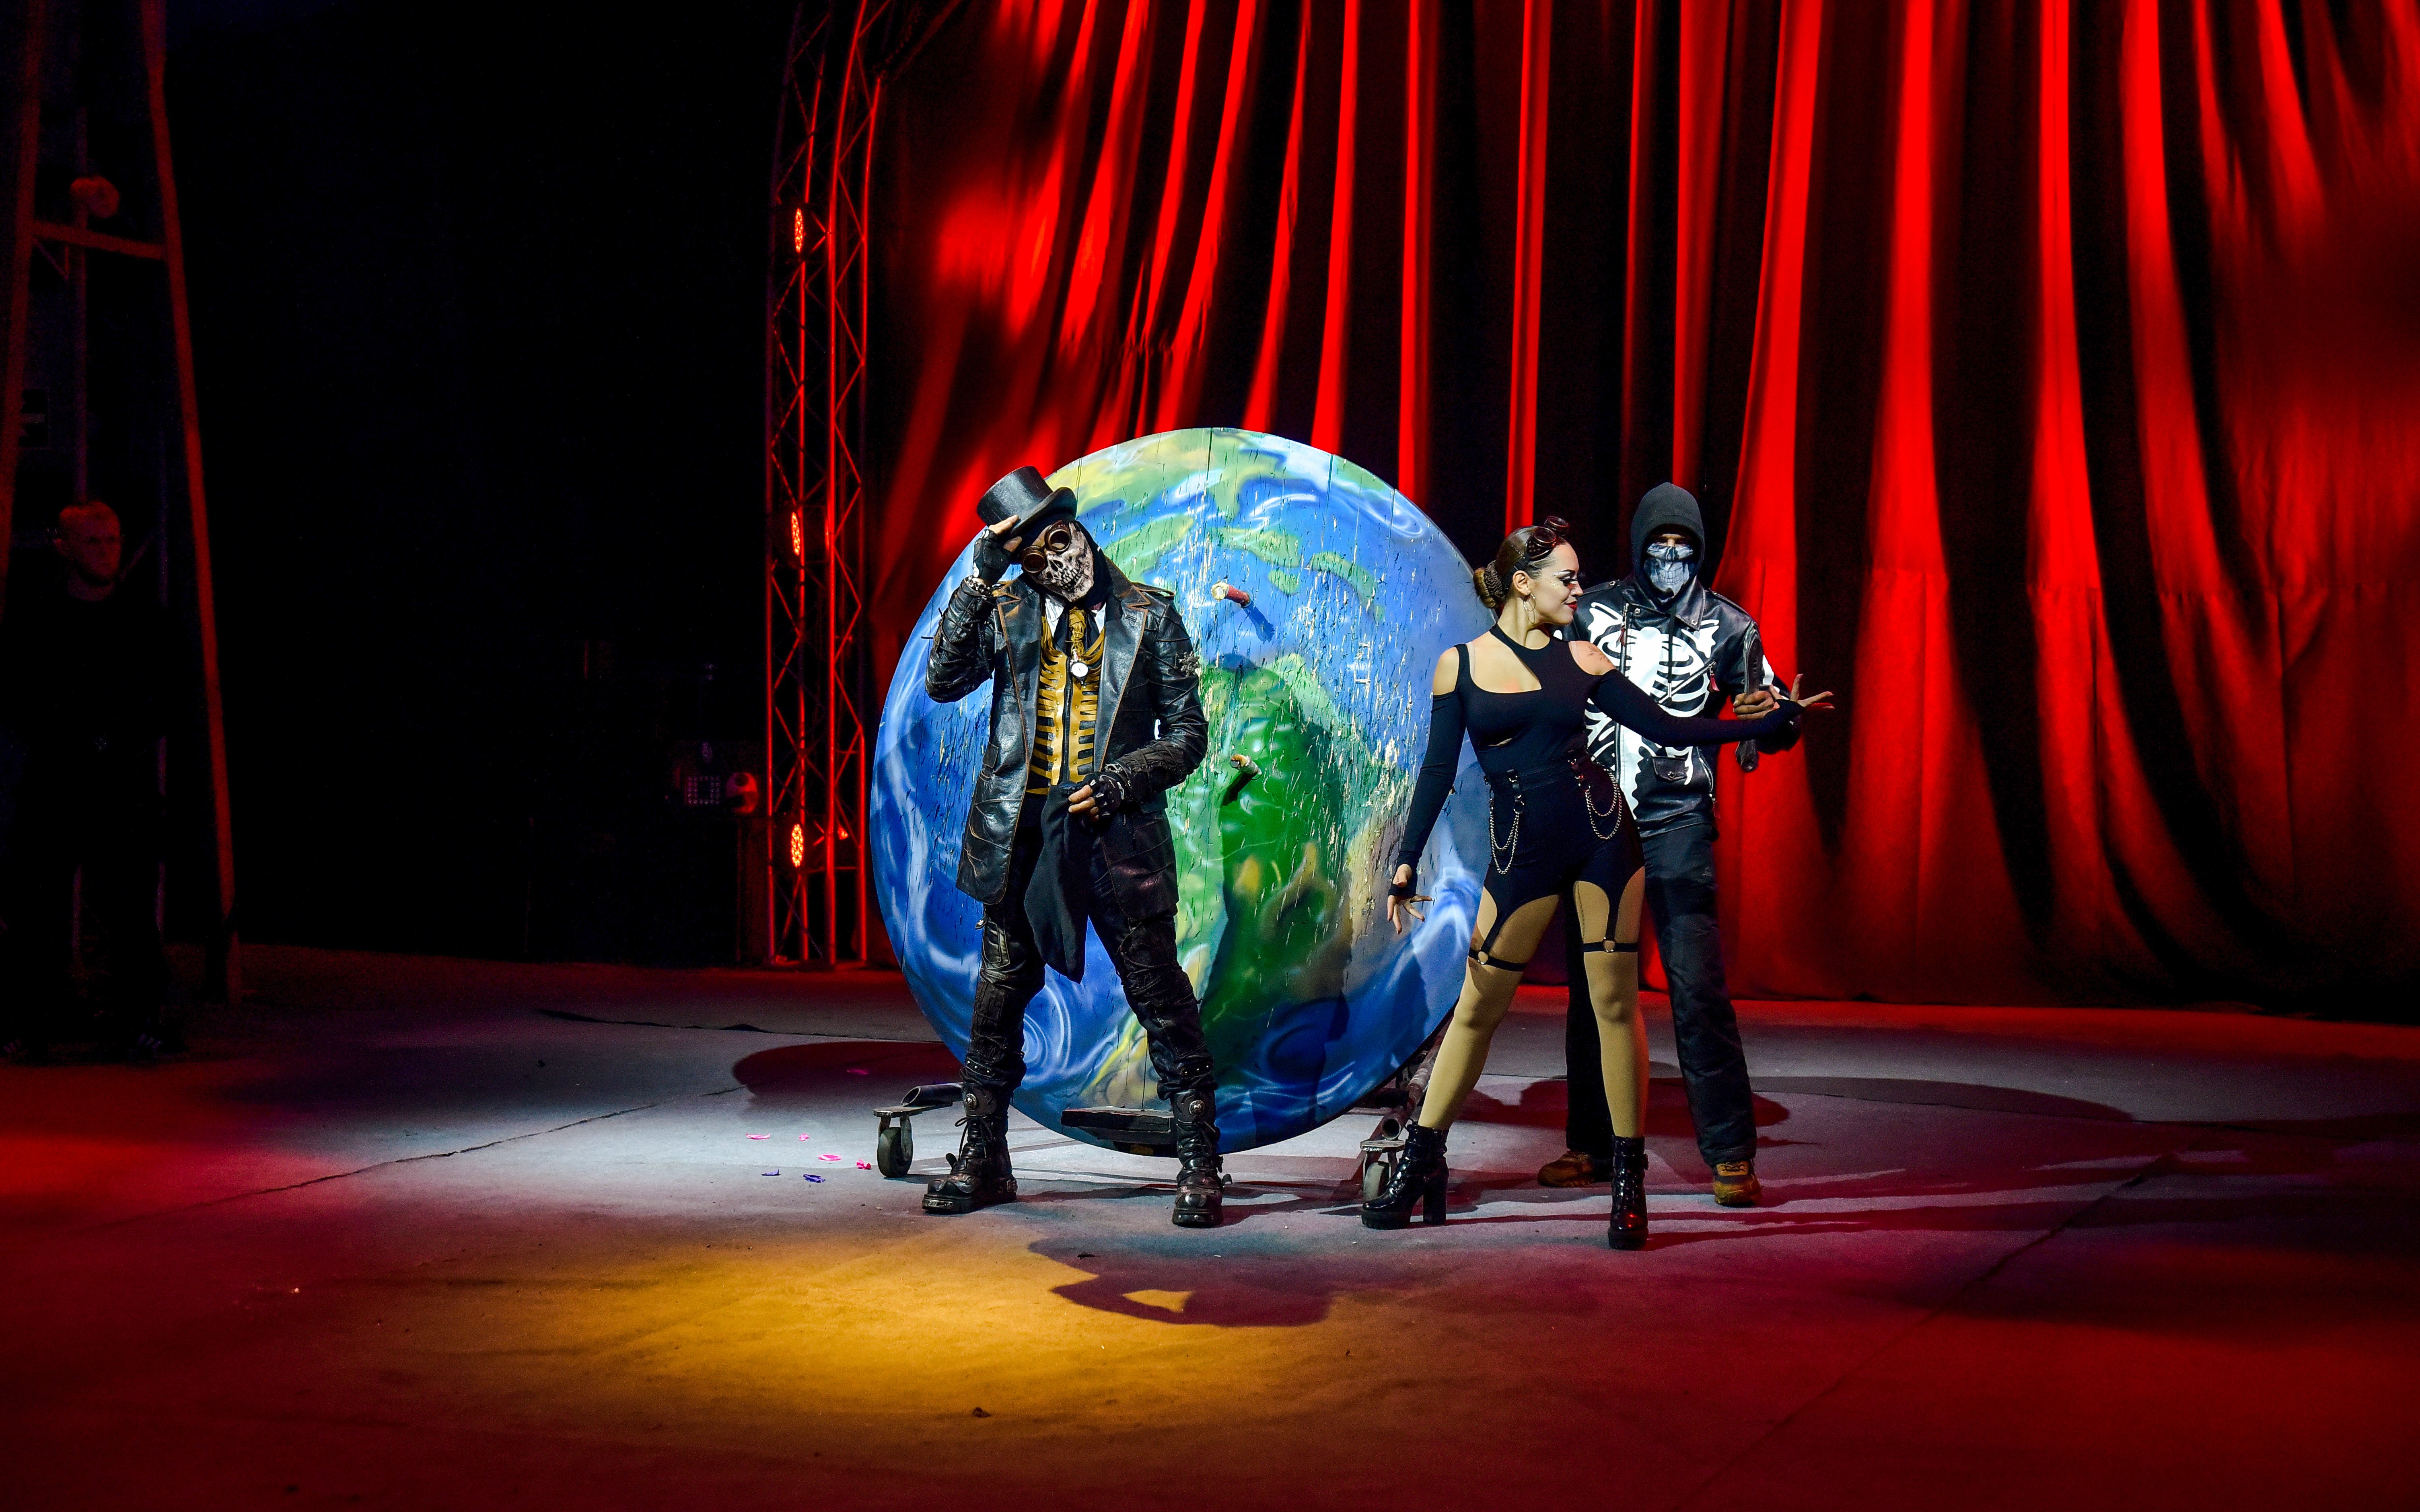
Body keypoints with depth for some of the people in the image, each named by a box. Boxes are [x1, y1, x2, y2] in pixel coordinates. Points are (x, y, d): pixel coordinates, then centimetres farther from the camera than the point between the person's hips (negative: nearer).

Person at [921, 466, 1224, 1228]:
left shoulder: (1149, 615, 2)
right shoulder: (1005, 611, 6)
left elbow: (1187, 734, 3)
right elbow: (944, 681, -9)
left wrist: (1118, 783, -13)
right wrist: (981, 576, -12)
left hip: (1116, 830, -2)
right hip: (1021, 829, 2)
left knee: (1160, 996, -1)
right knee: (1001, 992, 10)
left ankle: (1199, 1167, 8)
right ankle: (982, 1160, 22)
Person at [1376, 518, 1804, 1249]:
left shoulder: (1579, 659, 6)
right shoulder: (1459, 664, 2)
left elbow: (1667, 728, 7)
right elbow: (1439, 768, 4)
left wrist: (1772, 720, 4)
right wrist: (1408, 858, -1)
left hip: (1599, 831, 1)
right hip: (1521, 851, -1)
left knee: (1616, 1001, -2)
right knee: (1478, 1005, 3)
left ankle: (1630, 1178, 5)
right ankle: (1421, 1160, 16)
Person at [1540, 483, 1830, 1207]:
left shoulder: (1727, 627, 2)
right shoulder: (1592, 612, 7)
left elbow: (1774, 724, 5)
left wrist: (1774, 715, -18)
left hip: (1677, 826, -2)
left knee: (1698, 988, -9)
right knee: (1592, 988, 7)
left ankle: (1731, 1155, -3)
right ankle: (1592, 1146, 18)